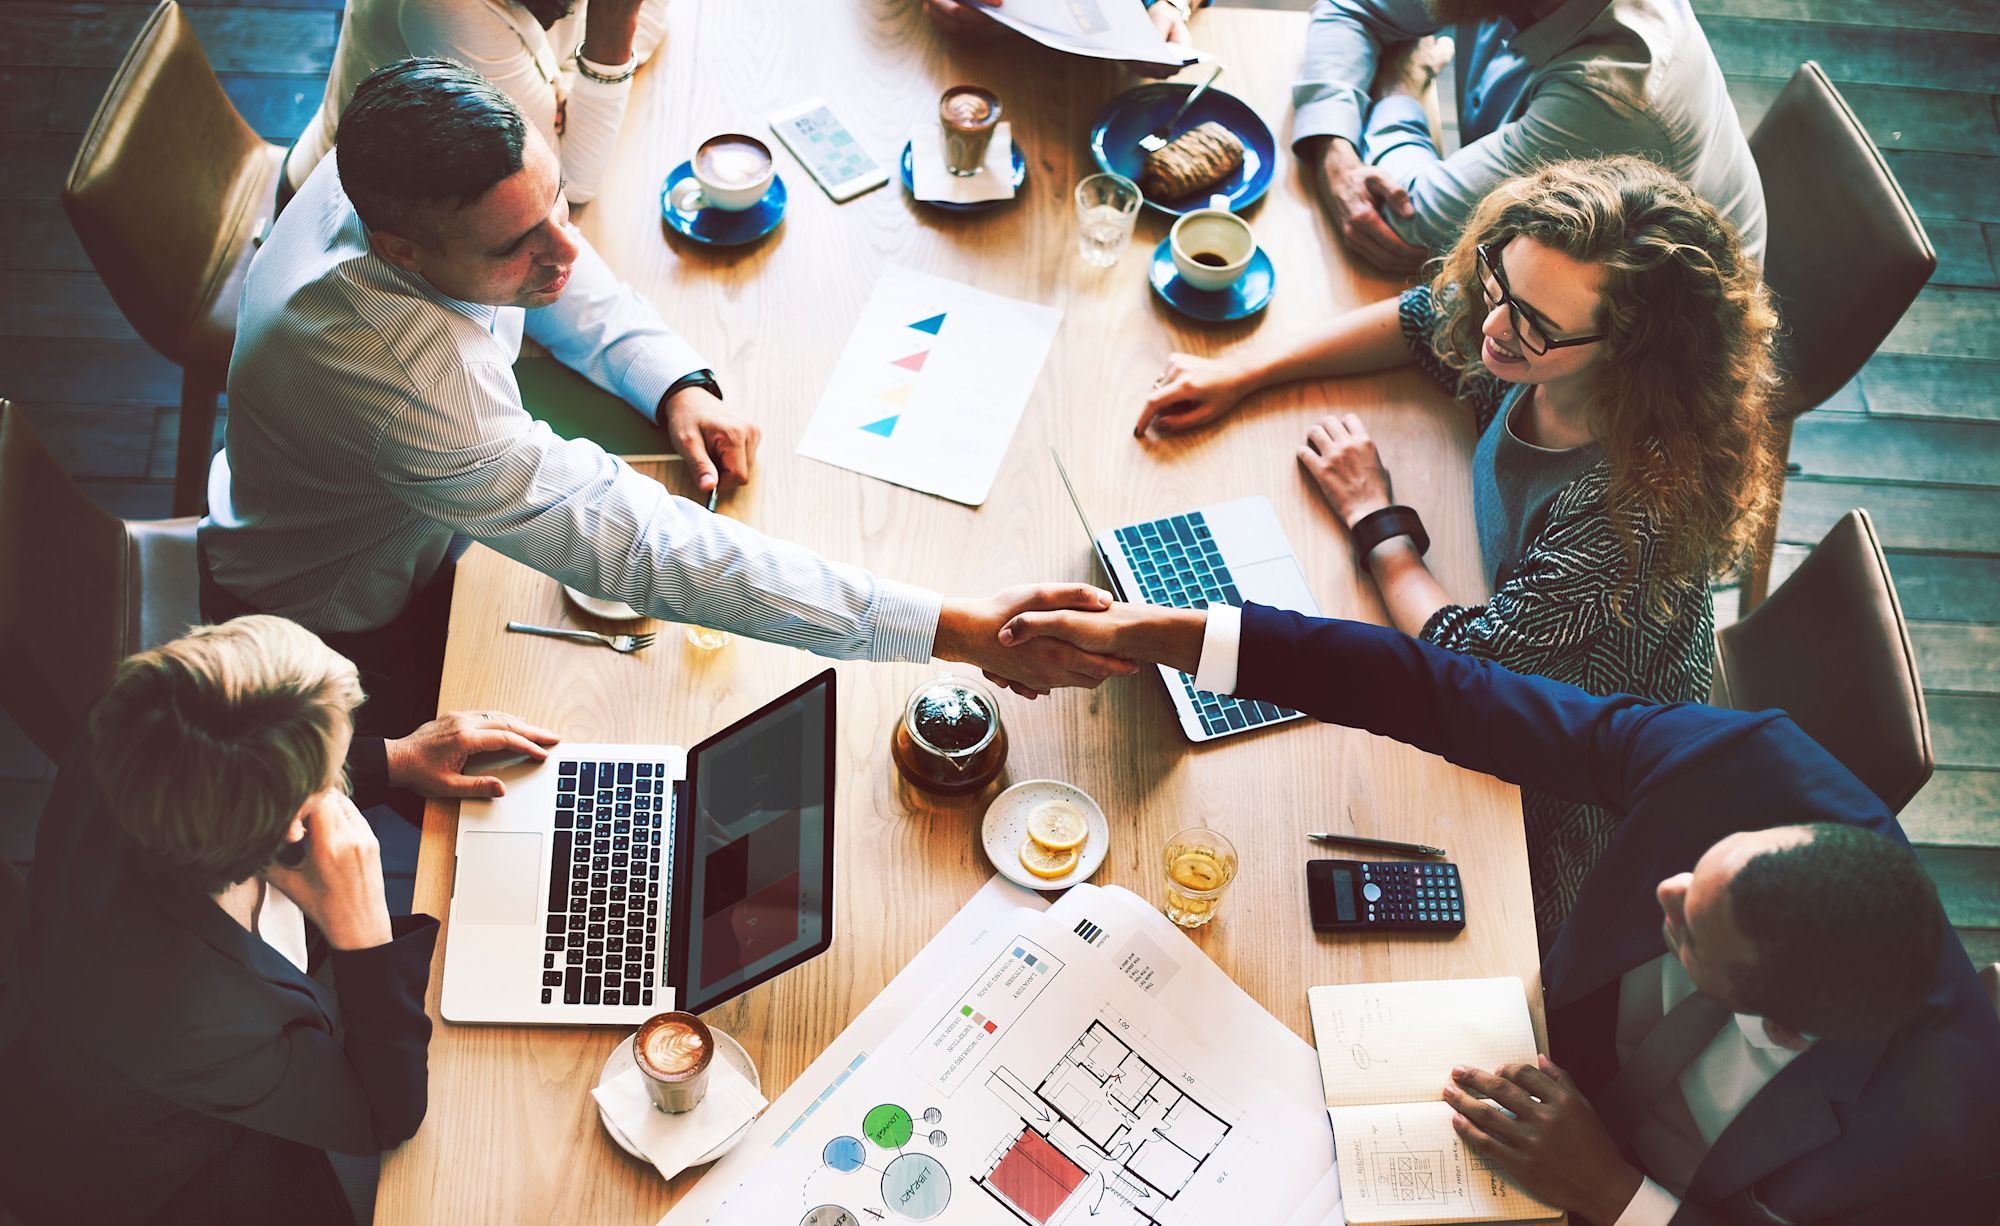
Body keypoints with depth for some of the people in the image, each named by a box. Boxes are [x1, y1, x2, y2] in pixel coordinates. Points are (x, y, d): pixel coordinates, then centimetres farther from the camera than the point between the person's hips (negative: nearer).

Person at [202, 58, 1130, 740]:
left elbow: (561, 280, -2)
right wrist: (959, 631, -51)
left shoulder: (406, 170, -23)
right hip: (347, 629, -7)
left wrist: (676, 385, -22)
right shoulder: (407, 384, -46)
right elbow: (643, 548, -49)